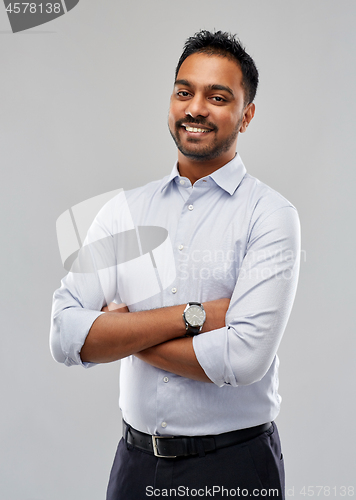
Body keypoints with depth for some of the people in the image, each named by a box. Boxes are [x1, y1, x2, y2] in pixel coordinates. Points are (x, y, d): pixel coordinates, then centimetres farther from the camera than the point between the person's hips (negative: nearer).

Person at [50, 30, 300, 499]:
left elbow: (244, 358, -22)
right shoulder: (123, 210, 1)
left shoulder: (270, 215, -11)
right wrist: (191, 316, -18)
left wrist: (122, 332, -11)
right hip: (136, 460, 4)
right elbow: (66, 337, -9)